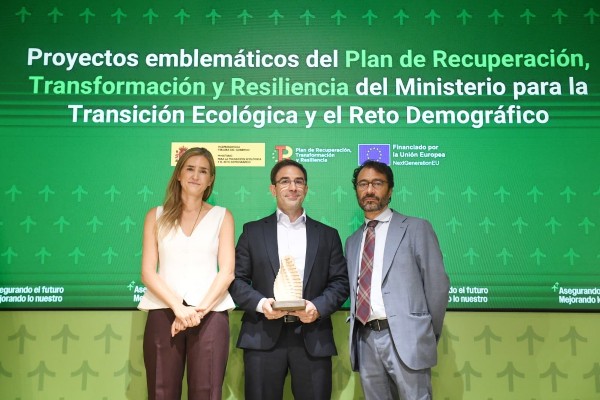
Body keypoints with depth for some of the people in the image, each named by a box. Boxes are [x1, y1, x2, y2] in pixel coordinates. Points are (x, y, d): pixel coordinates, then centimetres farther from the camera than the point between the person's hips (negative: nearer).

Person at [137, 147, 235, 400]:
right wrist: (178, 307, -12)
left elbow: (227, 272, 1)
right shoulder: (156, 216, 11)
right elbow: (147, 272, 2)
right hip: (163, 313, 1)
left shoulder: (222, 217, 10)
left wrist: (199, 310, -11)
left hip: (210, 315, 0)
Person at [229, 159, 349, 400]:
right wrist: (260, 303, -11)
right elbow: (236, 278, 6)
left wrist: (318, 307, -10)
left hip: (313, 338, 1)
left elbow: (340, 282, 8)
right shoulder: (253, 231, 11)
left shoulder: (328, 235, 14)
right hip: (263, 336, 0)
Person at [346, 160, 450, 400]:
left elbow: (437, 285, 0)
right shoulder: (352, 241, 17)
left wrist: (429, 335, 4)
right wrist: (355, 333, 5)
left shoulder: (416, 229, 2)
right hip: (366, 340, 5)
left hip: (405, 337, -4)